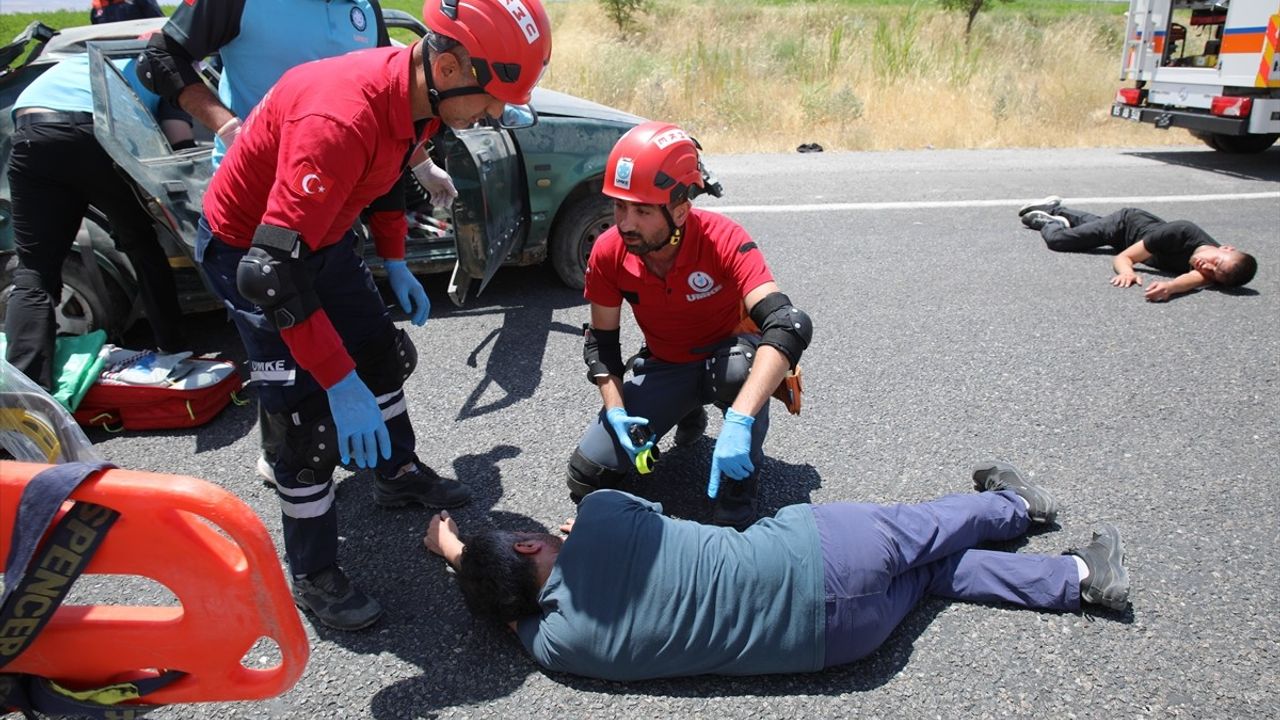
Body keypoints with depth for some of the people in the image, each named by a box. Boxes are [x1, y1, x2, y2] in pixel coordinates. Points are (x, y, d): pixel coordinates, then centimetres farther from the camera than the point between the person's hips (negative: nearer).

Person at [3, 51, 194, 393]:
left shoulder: (78, 62, 42)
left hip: (32, 135, 3)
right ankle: (174, 352, 26)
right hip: (101, 133, -3)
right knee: (142, 245, 20)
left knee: (34, 273, 5)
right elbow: (181, 146, 9)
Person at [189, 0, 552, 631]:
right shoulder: (339, 119, -40)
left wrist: (395, 263, 10)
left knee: (384, 354, 17)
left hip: (322, 234, 8)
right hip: (248, 249, -8)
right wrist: (342, 385, -37)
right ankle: (314, 576, 12)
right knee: (312, 420, -8)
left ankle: (398, 474, 43)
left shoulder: (416, 96, -12)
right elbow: (272, 270, -39)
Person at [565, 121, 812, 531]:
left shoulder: (723, 240, -29)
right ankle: (689, 413, 18)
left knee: (739, 366, -43)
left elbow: (788, 326, -42)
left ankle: (743, 480, -14)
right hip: (664, 367, 4)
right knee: (586, 480, -4)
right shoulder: (608, 253, -17)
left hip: (726, 356, -4)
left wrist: (739, 421, -54)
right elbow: (601, 341, -3)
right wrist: (616, 411, -20)